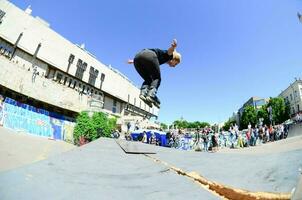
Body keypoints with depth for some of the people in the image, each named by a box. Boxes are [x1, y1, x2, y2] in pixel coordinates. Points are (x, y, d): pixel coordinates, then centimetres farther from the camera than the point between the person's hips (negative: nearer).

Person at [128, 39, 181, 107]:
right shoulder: (168, 56, 19)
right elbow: (170, 51, -6)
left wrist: (133, 61, 40)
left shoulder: (161, 56, 38)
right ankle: (151, 95, -16)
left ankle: (143, 93, -8)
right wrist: (173, 47, -27)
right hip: (149, 56, -7)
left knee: (148, 79, 16)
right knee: (157, 78, 5)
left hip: (137, 56, 7)